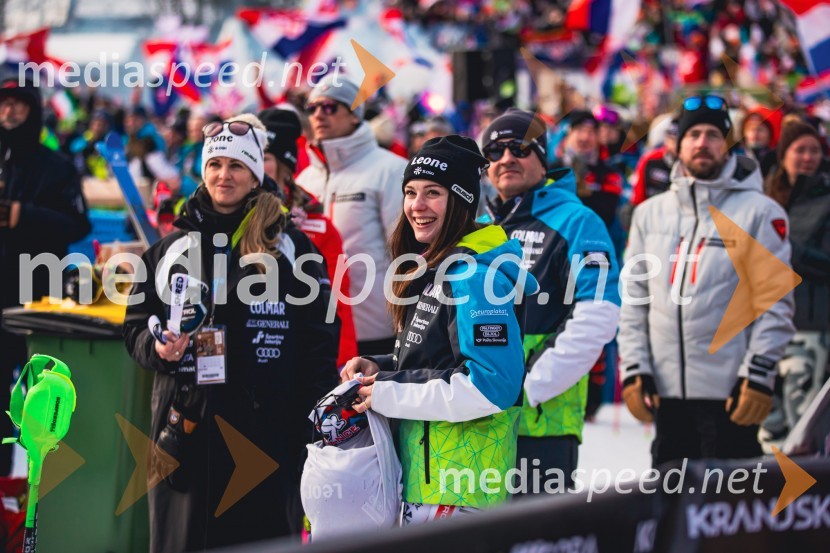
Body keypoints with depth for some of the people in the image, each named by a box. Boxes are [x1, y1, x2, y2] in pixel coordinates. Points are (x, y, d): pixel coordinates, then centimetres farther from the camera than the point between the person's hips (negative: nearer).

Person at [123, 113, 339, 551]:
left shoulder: (291, 248, 4)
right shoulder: (170, 250, 12)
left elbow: (320, 339, 1)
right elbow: (136, 326, 16)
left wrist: (319, 428, -6)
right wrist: (157, 348, -8)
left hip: (264, 429, -2)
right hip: (186, 428, 3)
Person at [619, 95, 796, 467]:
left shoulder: (760, 211, -1)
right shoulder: (650, 213, 12)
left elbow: (776, 303, -4)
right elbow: (634, 299, 13)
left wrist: (758, 375, -11)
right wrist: (633, 370, 4)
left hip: (730, 394, -4)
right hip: (667, 392, 5)